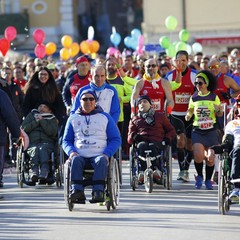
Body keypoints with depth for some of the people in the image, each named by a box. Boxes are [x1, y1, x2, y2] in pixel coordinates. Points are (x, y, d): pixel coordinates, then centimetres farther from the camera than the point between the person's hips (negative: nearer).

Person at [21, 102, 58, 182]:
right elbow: (23, 129, 12)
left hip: (47, 143, -1)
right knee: (34, 150, -34)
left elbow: (52, 132, 1)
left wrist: (42, 121, -3)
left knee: (42, 148, -36)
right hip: (32, 143, 1)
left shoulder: (52, 119, 20)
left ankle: (44, 172, -55)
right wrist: (36, 122, 3)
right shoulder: (31, 116, 26)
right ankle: (34, 172, -55)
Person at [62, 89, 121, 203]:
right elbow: (66, 140, 19)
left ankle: (98, 192, -48)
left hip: (99, 155, -1)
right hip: (80, 155, 1)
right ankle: (77, 190, -46)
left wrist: (106, 154, -7)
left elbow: (116, 139, 13)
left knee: (101, 161, -36)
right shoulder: (73, 118, 21)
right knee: (75, 160, -34)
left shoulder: (105, 117, 17)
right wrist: (71, 152, -5)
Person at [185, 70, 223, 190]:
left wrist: (218, 110, -16)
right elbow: (190, 110, 16)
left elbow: (220, 114, 7)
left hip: (211, 130, 0)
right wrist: (188, 115, -7)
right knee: (198, 155, -18)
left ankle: (208, 180, 15)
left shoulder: (214, 97, 2)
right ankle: (199, 176, 7)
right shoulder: (194, 97, 7)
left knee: (210, 157, -5)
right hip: (197, 130, 1)